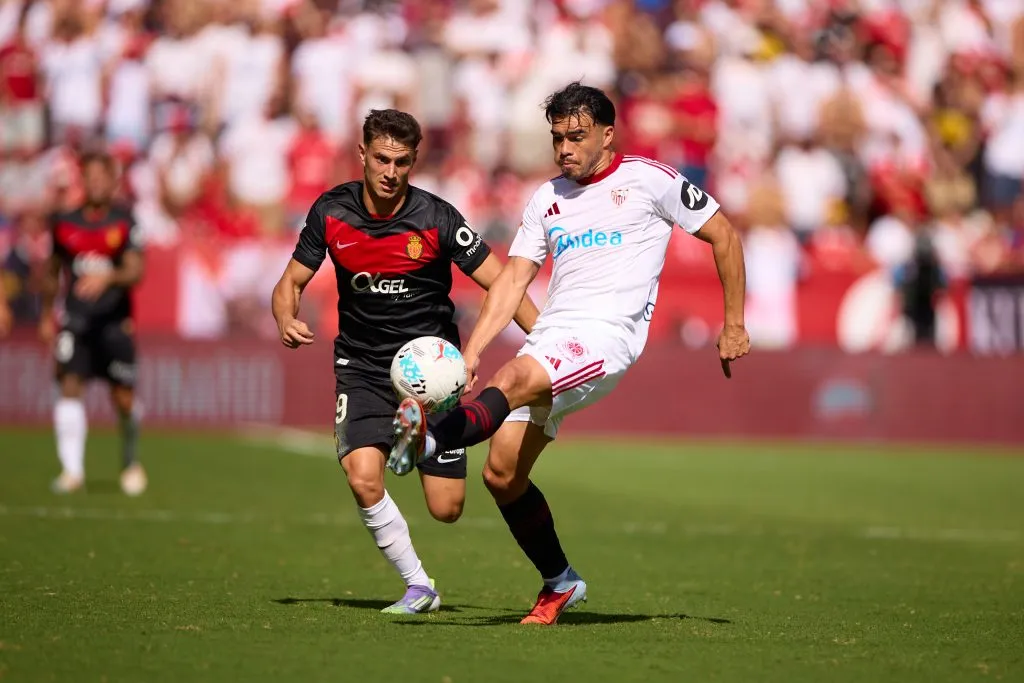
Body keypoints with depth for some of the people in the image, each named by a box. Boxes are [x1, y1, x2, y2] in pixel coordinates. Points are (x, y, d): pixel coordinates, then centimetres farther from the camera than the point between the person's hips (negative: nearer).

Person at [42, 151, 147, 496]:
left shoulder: (124, 221, -4)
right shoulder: (65, 222, 4)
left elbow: (136, 271, -14)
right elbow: (53, 270, 19)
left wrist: (108, 277, -33)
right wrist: (47, 315, 21)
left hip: (115, 318, -2)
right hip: (76, 316, 2)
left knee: (123, 396, 1)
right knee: (70, 386, -14)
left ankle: (131, 463, 25)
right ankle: (72, 469, -11)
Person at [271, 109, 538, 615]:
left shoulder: (436, 218, -13)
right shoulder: (331, 212, -5)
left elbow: (501, 283, -9)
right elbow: (291, 283, 6)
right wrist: (287, 321, -16)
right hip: (362, 368, 1)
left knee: (446, 510, -3)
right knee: (363, 478, -25)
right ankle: (418, 586, -5)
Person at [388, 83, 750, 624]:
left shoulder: (648, 179, 4)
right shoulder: (547, 199, 19)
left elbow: (723, 235, 10)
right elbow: (513, 280, 15)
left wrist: (734, 325, 9)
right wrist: (471, 352, 3)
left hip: (607, 335, -6)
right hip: (551, 333, 6)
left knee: (518, 378, -36)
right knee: (502, 474, -1)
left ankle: (429, 441, -59)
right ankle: (559, 583, 15)